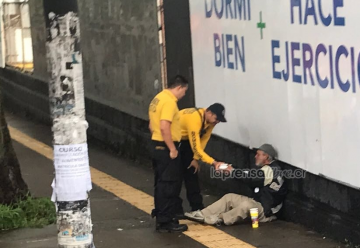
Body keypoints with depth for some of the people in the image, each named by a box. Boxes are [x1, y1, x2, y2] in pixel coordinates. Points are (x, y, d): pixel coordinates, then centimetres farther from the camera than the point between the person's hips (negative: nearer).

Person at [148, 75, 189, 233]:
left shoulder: (159, 98, 14)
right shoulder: (169, 101, -17)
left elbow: (151, 125, 20)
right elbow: (164, 127, -26)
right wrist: (172, 149, -22)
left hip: (157, 146, 10)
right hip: (166, 149, -10)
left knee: (161, 184, 15)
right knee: (169, 185, -5)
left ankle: (161, 218, 21)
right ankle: (166, 222, -2)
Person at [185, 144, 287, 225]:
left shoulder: (271, 170, -18)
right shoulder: (267, 169, 15)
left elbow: (251, 177, -25)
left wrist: (233, 171, -14)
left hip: (267, 212, -11)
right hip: (258, 203, 11)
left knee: (246, 204, -39)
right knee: (229, 197, 4)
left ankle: (220, 218, -28)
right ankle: (203, 215, -6)